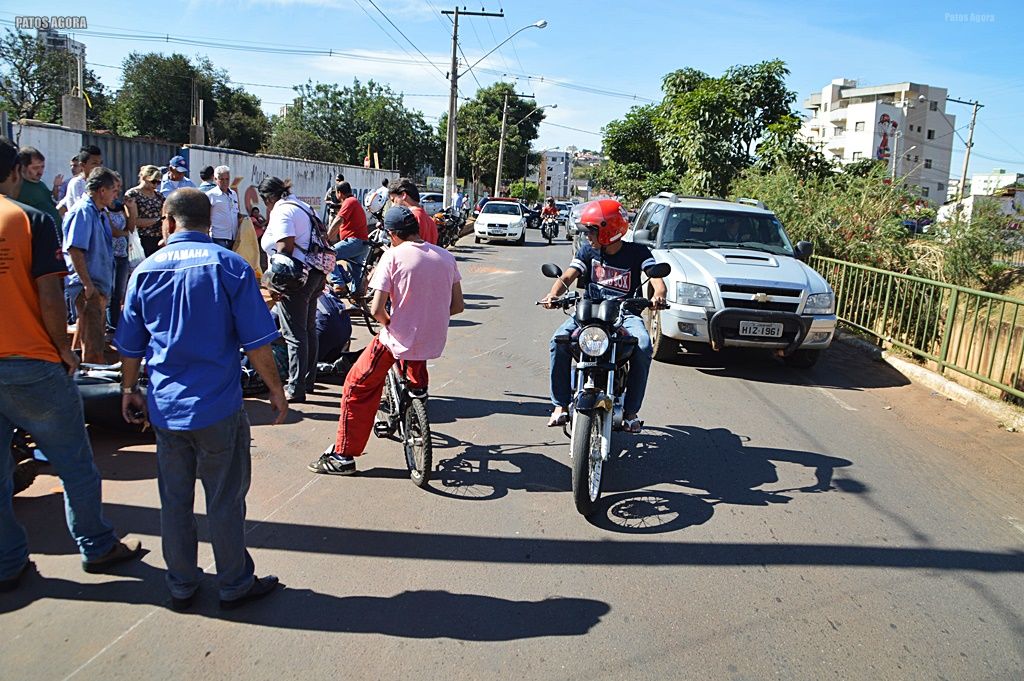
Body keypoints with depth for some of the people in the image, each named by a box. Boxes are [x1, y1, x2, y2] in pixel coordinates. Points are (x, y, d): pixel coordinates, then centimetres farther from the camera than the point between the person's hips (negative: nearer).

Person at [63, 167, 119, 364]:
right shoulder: (82, 211, -13)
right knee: (94, 347, -11)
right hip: (87, 287, -10)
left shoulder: (100, 212, 17)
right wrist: (88, 285, -22)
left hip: (100, 285, 10)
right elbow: (75, 250, -21)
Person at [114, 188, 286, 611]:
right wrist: (276, 391, 1)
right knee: (225, 500, 9)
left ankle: (181, 586, 29)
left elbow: (130, 346, 10)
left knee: (174, 500, 15)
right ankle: (234, 585, 22)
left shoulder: (146, 269, 2)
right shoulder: (229, 265, -7)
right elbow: (256, 342, -10)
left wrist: (129, 390, 25)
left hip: (165, 406, 3)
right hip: (218, 407, -3)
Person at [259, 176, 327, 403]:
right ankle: (308, 380, 27)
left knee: (295, 334, -6)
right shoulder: (302, 207, 18)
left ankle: (295, 388, -2)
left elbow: (285, 250, -19)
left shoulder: (281, 211, -10)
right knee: (309, 329, 16)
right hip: (315, 274, 10)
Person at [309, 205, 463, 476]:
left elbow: (376, 309, -15)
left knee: (357, 387, 12)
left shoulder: (393, 256, -10)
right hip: (434, 341, 5)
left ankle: (343, 456, 14)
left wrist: (389, 324, 4)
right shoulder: (446, 256, 4)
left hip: (399, 341, -5)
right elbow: (457, 306, 7)